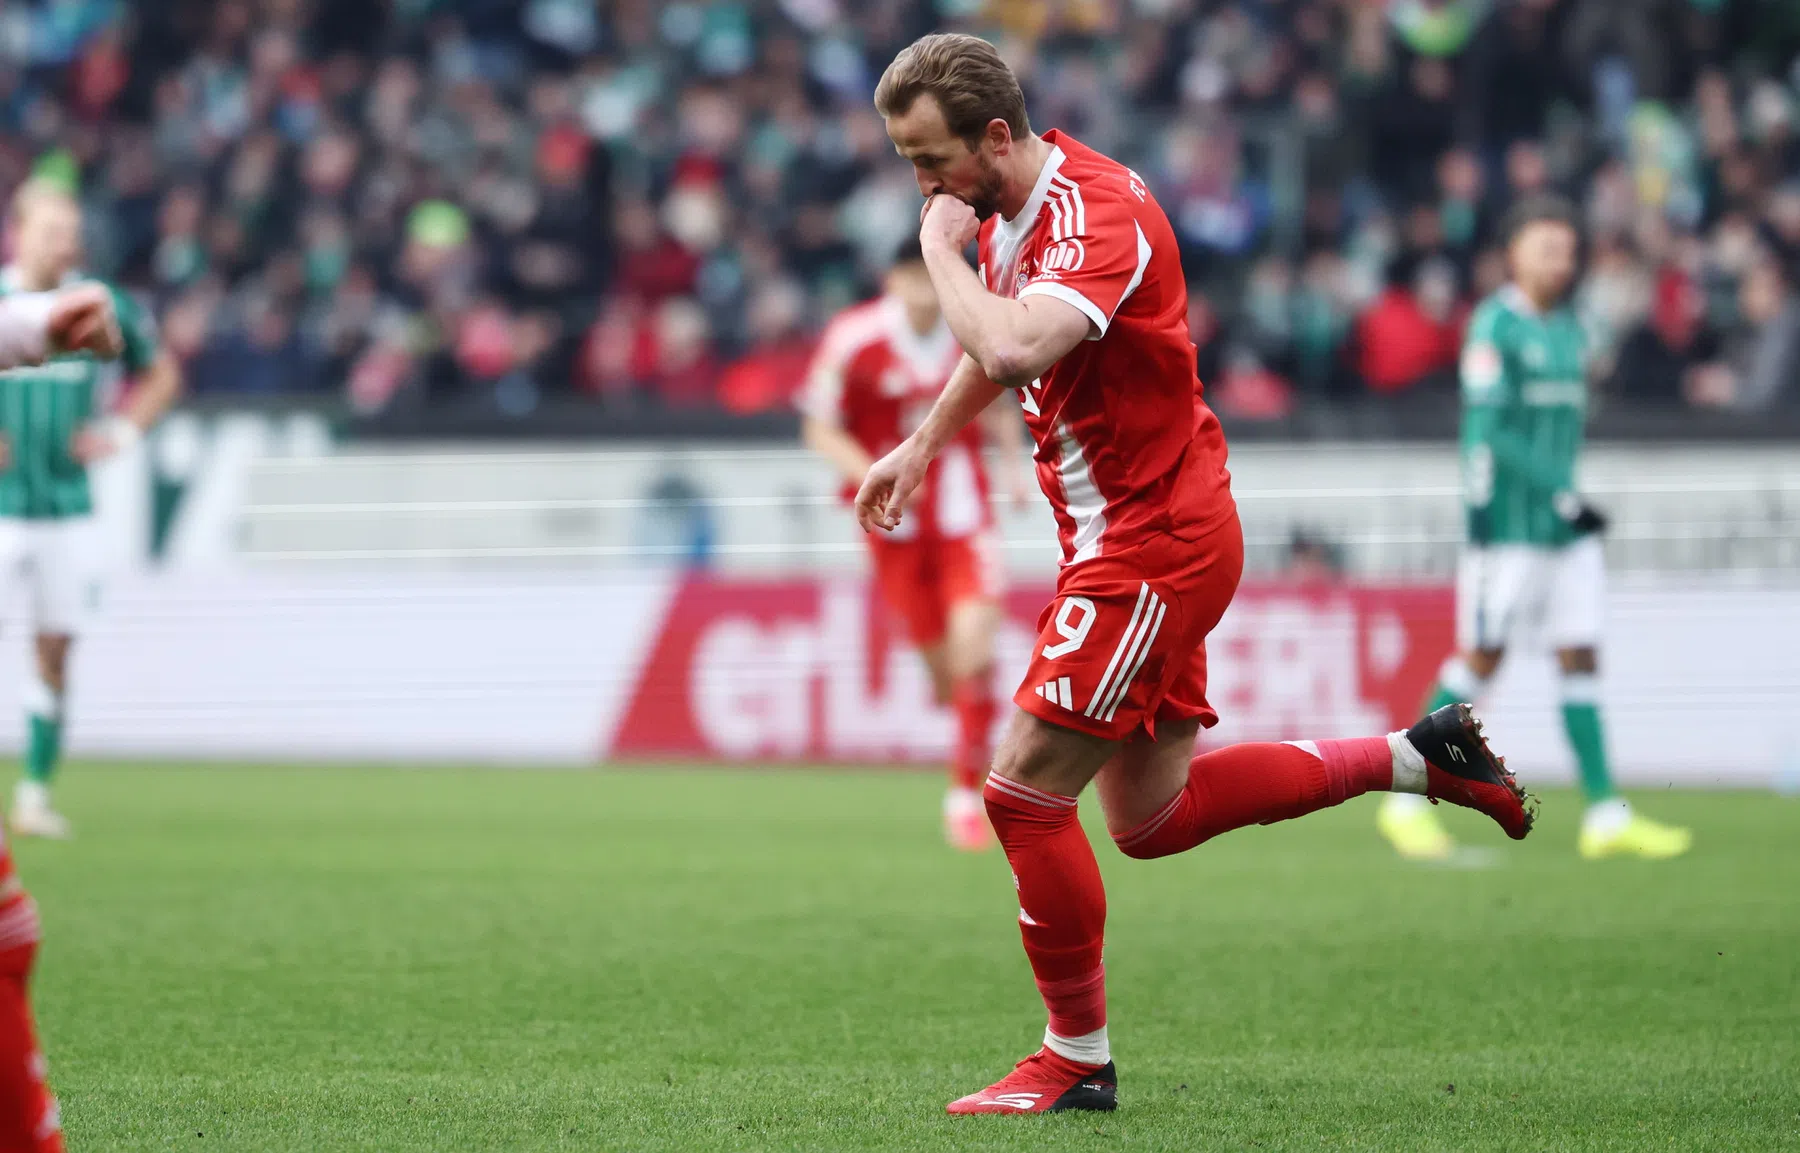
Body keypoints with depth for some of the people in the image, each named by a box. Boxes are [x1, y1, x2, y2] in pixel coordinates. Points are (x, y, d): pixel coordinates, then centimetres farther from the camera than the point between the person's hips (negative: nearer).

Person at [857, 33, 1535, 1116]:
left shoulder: (1096, 216, -24)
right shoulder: (1007, 209, 6)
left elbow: (1013, 348, -42)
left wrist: (941, 246, -28)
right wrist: (922, 446, 24)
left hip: (1155, 546, -10)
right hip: (1133, 540, 10)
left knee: (1025, 791, -8)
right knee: (1153, 817, 15)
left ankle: (1078, 1059, 5)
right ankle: (1417, 755, 24)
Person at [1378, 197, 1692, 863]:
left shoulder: (1568, 329, 14)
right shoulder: (1494, 327, -10)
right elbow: (1487, 431, -16)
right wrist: (1562, 495, -19)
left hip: (1566, 529, 7)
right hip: (1509, 526, -7)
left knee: (1580, 658, 3)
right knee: (1481, 658, -4)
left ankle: (1606, 815, 3)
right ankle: (1408, 803, 6)